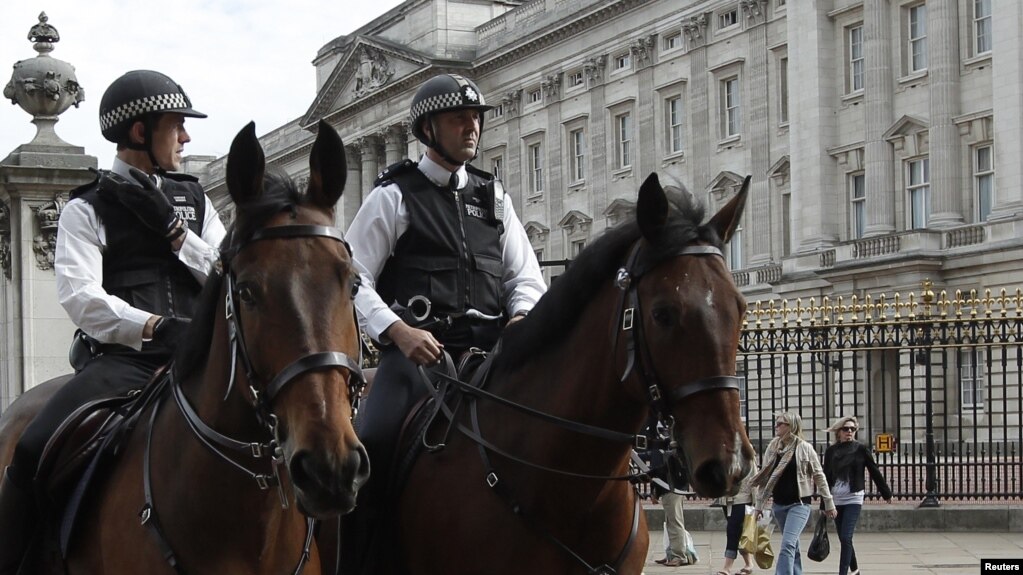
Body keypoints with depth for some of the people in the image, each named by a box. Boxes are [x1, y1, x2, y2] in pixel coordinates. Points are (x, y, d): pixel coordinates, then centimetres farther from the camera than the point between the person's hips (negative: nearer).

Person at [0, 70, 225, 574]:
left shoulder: (195, 201, 19)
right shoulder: (87, 208, 5)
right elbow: (82, 298, -10)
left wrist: (172, 229, -5)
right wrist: (158, 328, -24)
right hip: (120, 358, -3)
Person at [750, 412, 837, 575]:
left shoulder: (805, 448, -7)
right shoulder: (773, 447, 6)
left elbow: (819, 476, -2)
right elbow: (765, 477, 12)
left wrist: (828, 503, -1)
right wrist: (760, 504, 12)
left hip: (799, 504, -5)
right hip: (779, 504, 5)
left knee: (787, 545, -18)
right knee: (792, 547, 15)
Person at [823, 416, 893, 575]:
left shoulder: (860, 449, -3)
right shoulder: (831, 451, 4)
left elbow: (874, 472, 4)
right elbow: (826, 477, 7)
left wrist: (886, 493, 9)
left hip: (853, 498, -4)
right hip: (835, 499, 4)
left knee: (846, 538, -14)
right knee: (843, 539, 12)